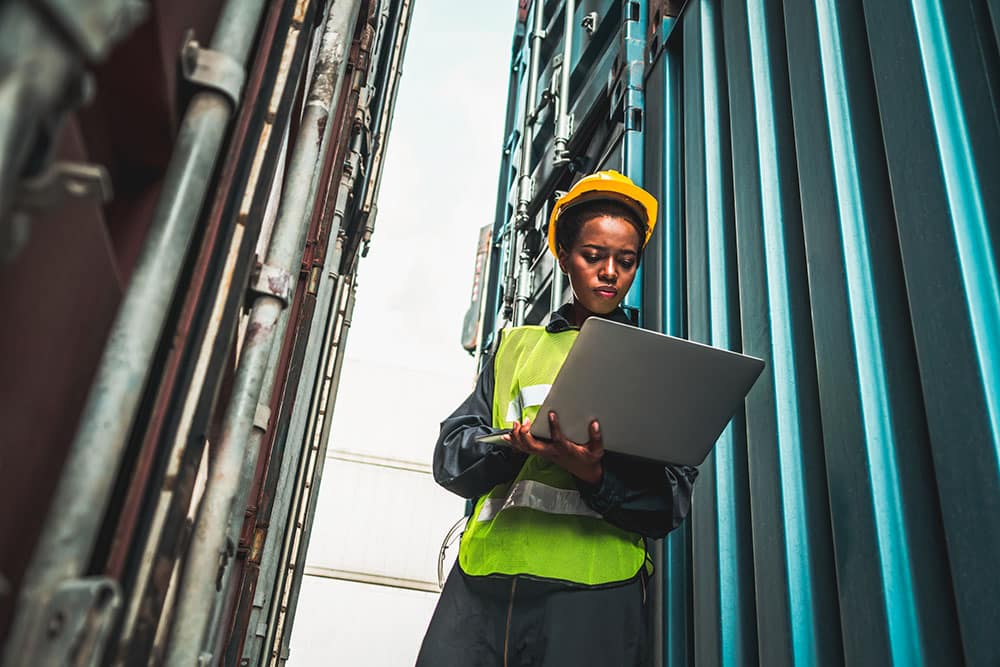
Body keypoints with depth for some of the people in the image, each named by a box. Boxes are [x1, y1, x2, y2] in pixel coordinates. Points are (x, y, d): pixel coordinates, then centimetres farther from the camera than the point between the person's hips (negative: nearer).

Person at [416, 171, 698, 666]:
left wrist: (595, 474, -17)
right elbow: (451, 453, 9)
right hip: (485, 578, 2)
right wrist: (512, 446, -13)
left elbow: (671, 498, 3)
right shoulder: (518, 345, 18)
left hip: (592, 588, -1)